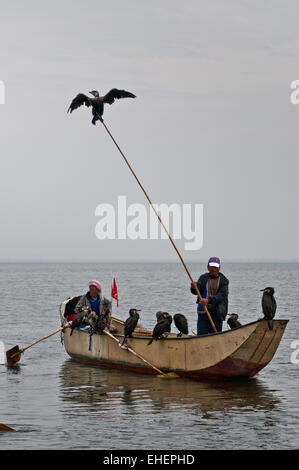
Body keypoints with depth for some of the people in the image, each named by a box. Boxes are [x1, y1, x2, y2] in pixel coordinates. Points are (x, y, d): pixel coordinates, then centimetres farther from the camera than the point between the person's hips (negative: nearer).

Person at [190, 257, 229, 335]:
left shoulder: (223, 281, 2)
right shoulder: (203, 278, 6)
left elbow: (221, 296, -12)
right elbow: (196, 292, -8)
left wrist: (209, 300, -27)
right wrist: (194, 288, -32)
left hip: (217, 313, 0)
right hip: (203, 313, 0)